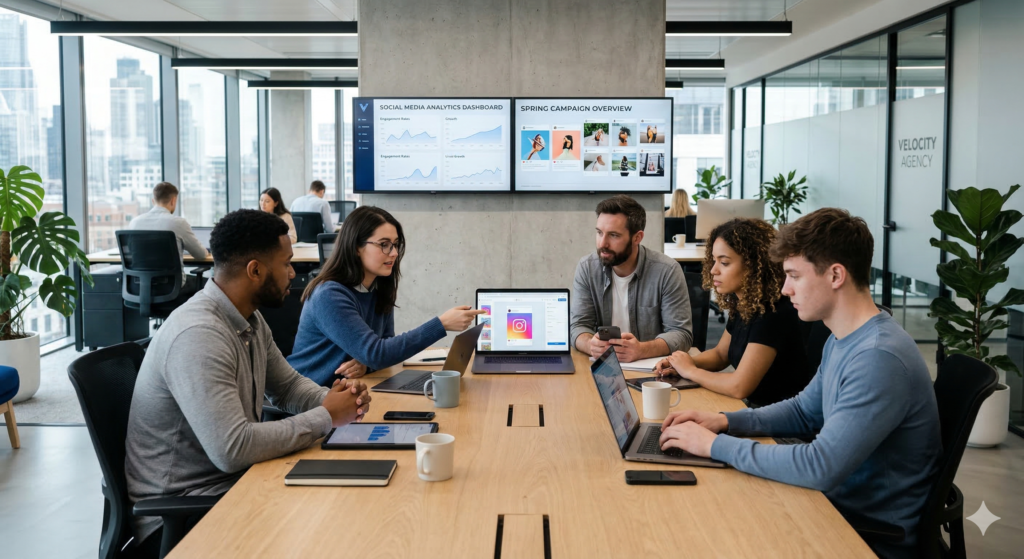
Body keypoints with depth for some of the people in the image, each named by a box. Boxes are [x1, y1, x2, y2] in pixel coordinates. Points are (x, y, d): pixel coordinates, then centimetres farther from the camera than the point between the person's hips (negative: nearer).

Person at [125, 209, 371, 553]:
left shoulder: (250, 321, 3)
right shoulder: (198, 335, -26)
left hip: (233, 483, 9)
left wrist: (333, 399, -5)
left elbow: (287, 385, 17)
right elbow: (232, 449, -32)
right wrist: (325, 418, -21)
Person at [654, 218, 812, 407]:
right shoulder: (741, 305, 3)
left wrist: (690, 371, -10)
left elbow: (739, 387, -25)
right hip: (752, 407, 8)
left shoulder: (773, 312, -22)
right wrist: (685, 362, 1)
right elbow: (720, 354, 20)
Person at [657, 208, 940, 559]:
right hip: (841, 503, 8)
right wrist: (726, 421, 1)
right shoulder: (841, 341, 4)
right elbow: (804, 411, 17)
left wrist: (716, 445, -23)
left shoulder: (879, 359, -28)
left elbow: (820, 468, -32)